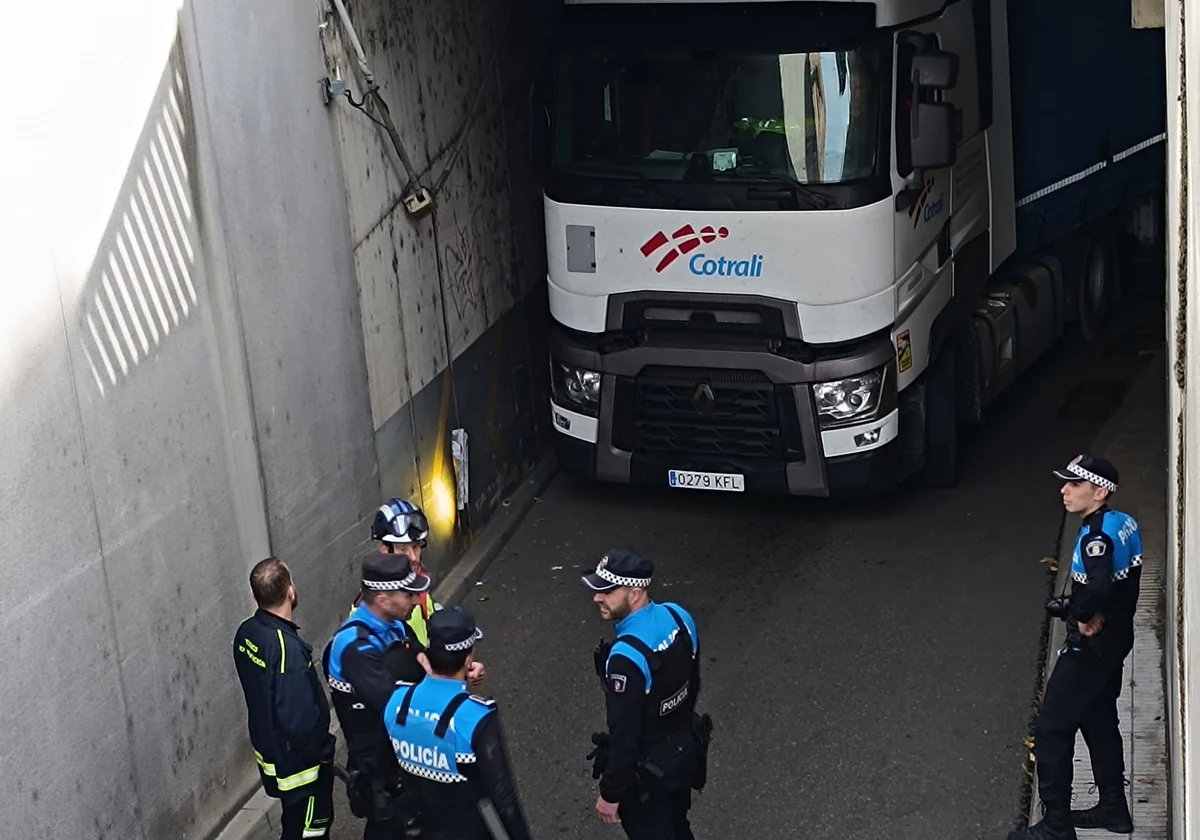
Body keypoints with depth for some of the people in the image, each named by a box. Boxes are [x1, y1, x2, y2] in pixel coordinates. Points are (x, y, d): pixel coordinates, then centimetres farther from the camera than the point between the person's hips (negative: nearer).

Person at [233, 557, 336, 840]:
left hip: (269, 749, 8)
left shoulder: (247, 633, -5)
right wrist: (322, 750, -15)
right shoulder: (287, 647, -33)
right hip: (297, 760, -8)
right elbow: (299, 717, -33)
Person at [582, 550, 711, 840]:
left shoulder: (626, 656, -35)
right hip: (686, 748, 7)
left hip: (648, 769, -7)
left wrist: (610, 793, -15)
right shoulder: (678, 616, -11)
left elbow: (624, 735, -28)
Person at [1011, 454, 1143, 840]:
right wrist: (1077, 606, -1)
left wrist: (1084, 617, -23)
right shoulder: (1123, 524, 3)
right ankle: (1113, 808, 36)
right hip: (1114, 639, 10)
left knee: (1051, 731, -2)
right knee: (1099, 721, 23)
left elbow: (1098, 588, -43)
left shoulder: (1097, 536, -26)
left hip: (1090, 647, -10)